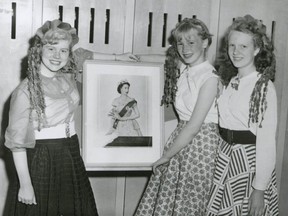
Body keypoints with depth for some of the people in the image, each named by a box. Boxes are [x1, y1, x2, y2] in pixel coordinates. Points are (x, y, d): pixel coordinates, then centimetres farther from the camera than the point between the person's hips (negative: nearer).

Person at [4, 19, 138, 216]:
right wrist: (25, 184, -13)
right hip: (41, 161, -6)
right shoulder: (25, 91, -16)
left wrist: (116, 57, 31)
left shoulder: (68, 74, 1)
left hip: (72, 156, 6)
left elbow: (82, 54, 25)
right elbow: (17, 142, -13)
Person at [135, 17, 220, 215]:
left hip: (201, 142, -6)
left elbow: (194, 126, -18)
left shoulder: (209, 78, -17)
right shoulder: (181, 70, 7)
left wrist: (166, 156, -9)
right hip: (181, 137, 7)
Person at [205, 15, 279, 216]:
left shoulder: (264, 86, -13)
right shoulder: (230, 82, 7)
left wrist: (260, 188, -17)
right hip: (224, 157, 6)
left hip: (250, 160, -6)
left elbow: (267, 141, -16)